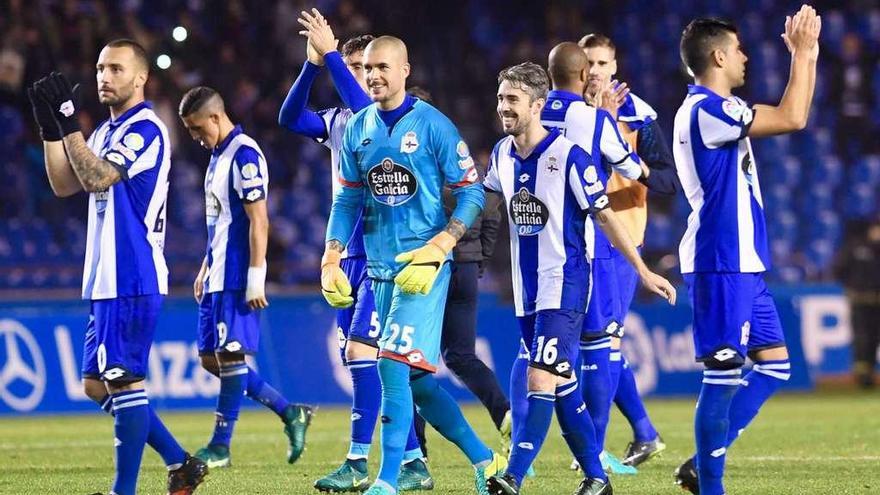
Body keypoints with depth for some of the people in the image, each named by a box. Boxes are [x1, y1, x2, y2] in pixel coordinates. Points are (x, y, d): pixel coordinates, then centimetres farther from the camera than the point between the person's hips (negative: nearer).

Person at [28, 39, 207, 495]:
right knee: (97, 384, 12)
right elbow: (64, 185, 14)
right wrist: (49, 127, 5)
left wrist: (69, 121, -23)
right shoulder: (107, 131, 18)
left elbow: (97, 177, -23)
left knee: (124, 381, -8)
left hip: (133, 281, -10)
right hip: (105, 282, 10)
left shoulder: (145, 130, -12)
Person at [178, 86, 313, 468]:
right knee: (211, 358, 9)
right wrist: (205, 270, 23)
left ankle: (220, 446, 0)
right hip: (218, 276, 10)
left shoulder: (244, 155, -14)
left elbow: (258, 221, -18)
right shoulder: (218, 156, 17)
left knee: (230, 355, -5)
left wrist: (255, 278, -21)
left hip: (237, 277, -10)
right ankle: (290, 413, 15)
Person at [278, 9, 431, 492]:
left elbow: (363, 107, -29)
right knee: (366, 362, 7)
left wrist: (331, 54, -27)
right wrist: (312, 63, -10)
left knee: (361, 350, -16)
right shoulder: (338, 121, 12)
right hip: (351, 254, 8)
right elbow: (290, 118, 1)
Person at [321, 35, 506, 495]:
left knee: (396, 363, -16)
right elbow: (348, 199, 16)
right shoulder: (358, 129, 9)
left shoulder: (432, 125, -7)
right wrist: (331, 256, 4)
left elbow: (472, 192, -6)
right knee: (415, 379, 9)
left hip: (423, 265, -6)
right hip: (382, 267, 7)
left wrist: (439, 246, -17)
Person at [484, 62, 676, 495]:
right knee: (562, 386, 11)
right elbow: (480, 194, 29)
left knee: (541, 381, -16)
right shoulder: (501, 155, 5)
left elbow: (604, 216, -8)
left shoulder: (568, 155, -13)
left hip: (564, 284, -7)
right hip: (527, 288, 7)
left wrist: (644, 271, -5)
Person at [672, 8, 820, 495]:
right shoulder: (705, 109, -14)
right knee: (723, 377, -8)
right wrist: (804, 53, -7)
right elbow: (792, 118, -18)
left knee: (774, 365, 12)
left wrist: (805, 54, 20)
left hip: (742, 264, 11)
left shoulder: (712, 109, 17)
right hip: (721, 265, -11)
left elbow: (786, 115, 26)